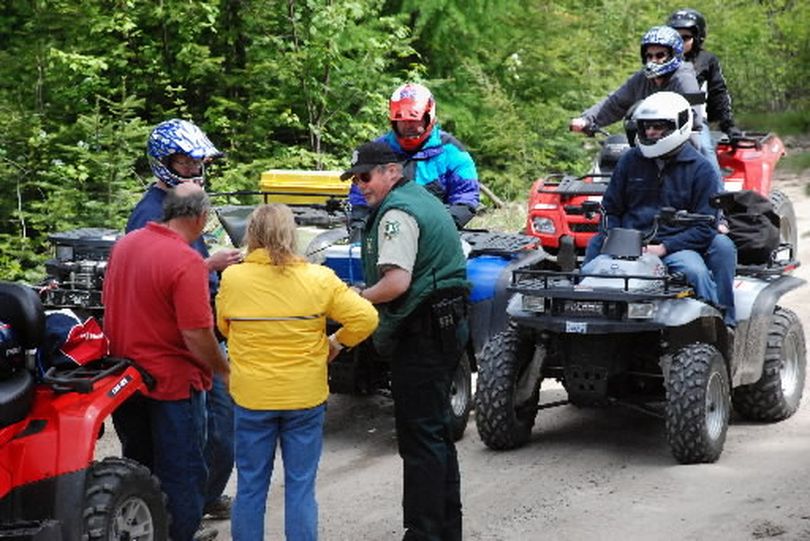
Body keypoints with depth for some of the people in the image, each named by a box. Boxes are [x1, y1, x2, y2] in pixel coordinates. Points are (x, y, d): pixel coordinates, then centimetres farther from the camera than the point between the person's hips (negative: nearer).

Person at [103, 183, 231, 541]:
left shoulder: (125, 244, 1)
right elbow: (197, 335, -24)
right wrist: (225, 370, -8)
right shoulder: (187, 262, -23)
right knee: (181, 476, 7)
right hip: (172, 383, -7)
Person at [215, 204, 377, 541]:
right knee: (301, 488, 8)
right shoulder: (318, 279, -9)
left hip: (251, 398, 0)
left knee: (250, 487, 11)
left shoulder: (232, 278, -8)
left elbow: (223, 327, 7)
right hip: (305, 397, 0)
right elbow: (365, 317, -9)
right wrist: (336, 344, 6)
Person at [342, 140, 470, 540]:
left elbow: (397, 282, -26)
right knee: (437, 432, 17)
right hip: (447, 327, 11)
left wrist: (355, 298, -11)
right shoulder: (424, 200, 17)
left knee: (419, 437, -6)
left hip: (421, 336, -11)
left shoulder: (397, 212, -15)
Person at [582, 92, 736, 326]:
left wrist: (663, 248, -13)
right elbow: (610, 210, 20)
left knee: (695, 273, -35)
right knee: (589, 271, -24)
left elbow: (705, 227, -1)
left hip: (676, 247, -3)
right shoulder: (630, 161, 14)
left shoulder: (700, 169, 4)